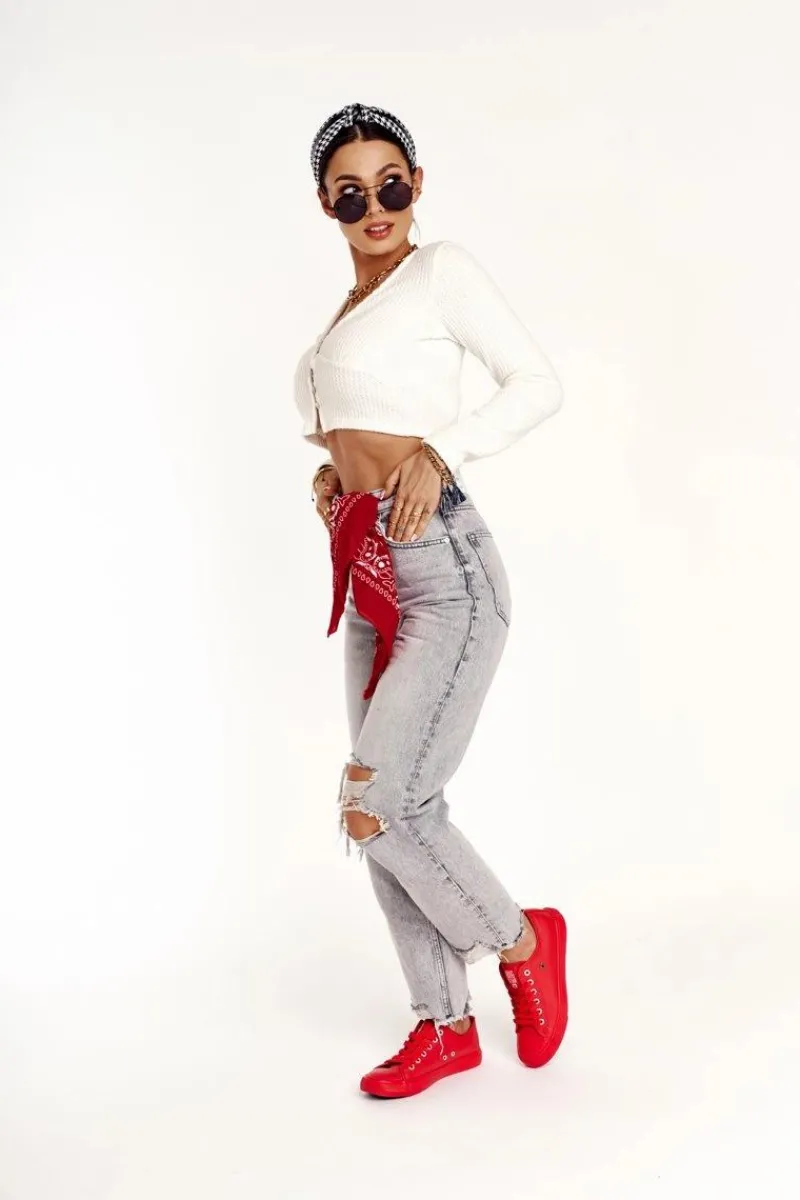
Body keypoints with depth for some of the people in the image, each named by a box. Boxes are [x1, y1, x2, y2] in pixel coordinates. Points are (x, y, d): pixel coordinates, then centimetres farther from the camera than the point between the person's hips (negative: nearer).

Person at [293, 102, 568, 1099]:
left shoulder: (441, 270, -2)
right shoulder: (349, 307, 19)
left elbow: (539, 384, -7)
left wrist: (438, 453, -18)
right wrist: (333, 469, 7)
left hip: (443, 573, -8)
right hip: (369, 579, 8)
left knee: (375, 810, -12)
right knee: (395, 812, 9)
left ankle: (522, 941, 14)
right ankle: (445, 1026, 23)